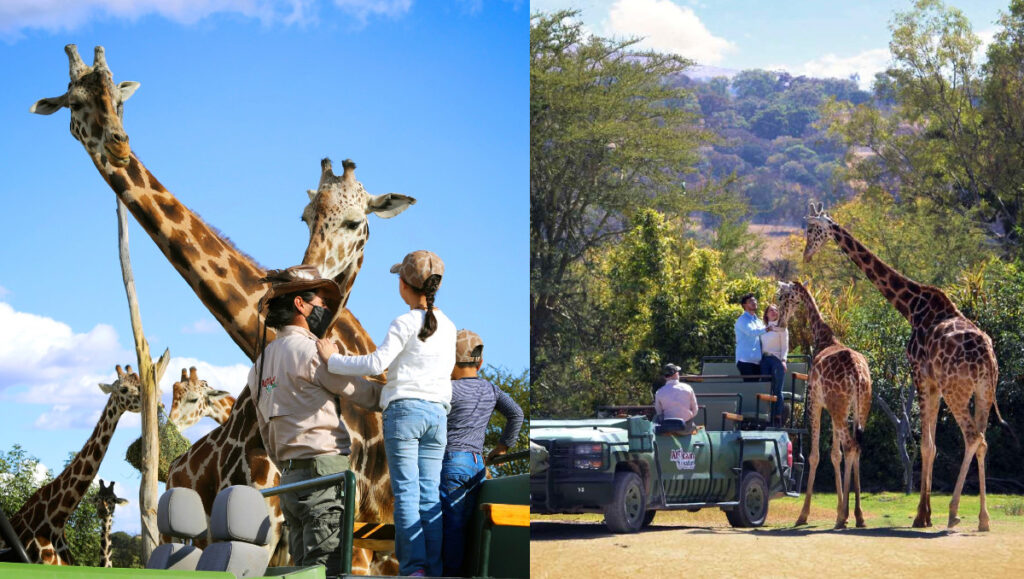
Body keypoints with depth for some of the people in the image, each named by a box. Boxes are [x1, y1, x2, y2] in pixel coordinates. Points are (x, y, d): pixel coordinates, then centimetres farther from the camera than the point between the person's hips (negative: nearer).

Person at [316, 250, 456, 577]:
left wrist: (333, 360, -4)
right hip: (438, 412, 5)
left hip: (405, 409, -5)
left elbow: (376, 364, -16)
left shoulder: (406, 324, -8)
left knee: (406, 490, -5)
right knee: (429, 493, 5)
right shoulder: (448, 327, 11)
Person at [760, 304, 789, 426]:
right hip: (764, 360, 4)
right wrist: (760, 359, 8)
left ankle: (778, 418, -4)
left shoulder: (781, 328, 5)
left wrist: (783, 360, -12)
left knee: (777, 390, -5)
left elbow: (785, 346, 0)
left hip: (777, 360, -4)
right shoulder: (763, 328, 17)